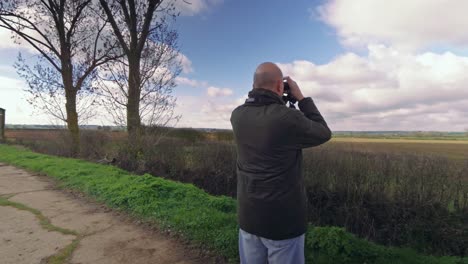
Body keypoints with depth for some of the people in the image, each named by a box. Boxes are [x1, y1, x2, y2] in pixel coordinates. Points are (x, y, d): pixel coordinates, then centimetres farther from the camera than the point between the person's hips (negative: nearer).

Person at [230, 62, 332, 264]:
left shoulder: (237, 116, -5)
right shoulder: (288, 118, -22)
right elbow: (324, 134, -2)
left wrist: (278, 101, 12)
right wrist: (301, 98, 1)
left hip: (248, 215, 5)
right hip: (283, 217, -5)